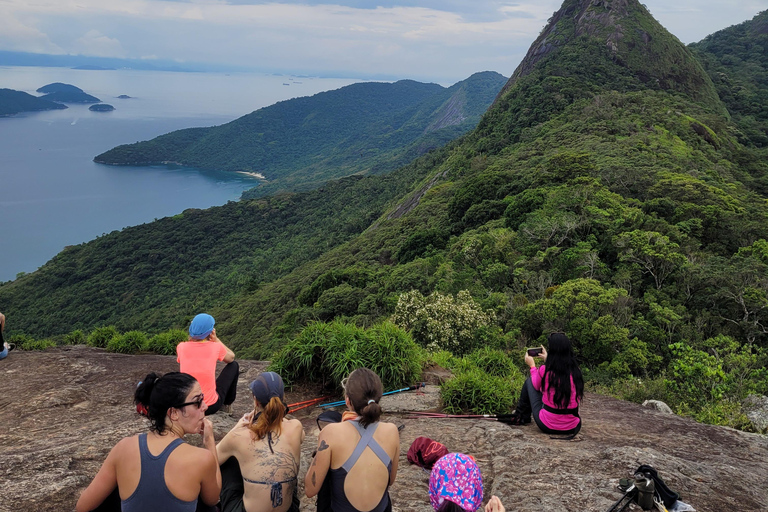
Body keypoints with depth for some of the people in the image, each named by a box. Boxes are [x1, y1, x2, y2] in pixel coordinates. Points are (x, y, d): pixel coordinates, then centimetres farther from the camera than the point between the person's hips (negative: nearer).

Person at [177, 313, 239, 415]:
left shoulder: (181, 347, -7)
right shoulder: (215, 347, -11)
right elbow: (231, 357, 11)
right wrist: (215, 339, 6)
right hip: (212, 406, -3)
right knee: (234, 365, 17)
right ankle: (227, 404, 32)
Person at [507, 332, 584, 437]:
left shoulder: (544, 370, -16)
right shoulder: (575, 371, -5)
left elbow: (536, 386, 6)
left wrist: (532, 365, 20)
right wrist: (547, 360, 26)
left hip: (547, 426, -3)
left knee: (529, 381, 17)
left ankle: (521, 417, 34)